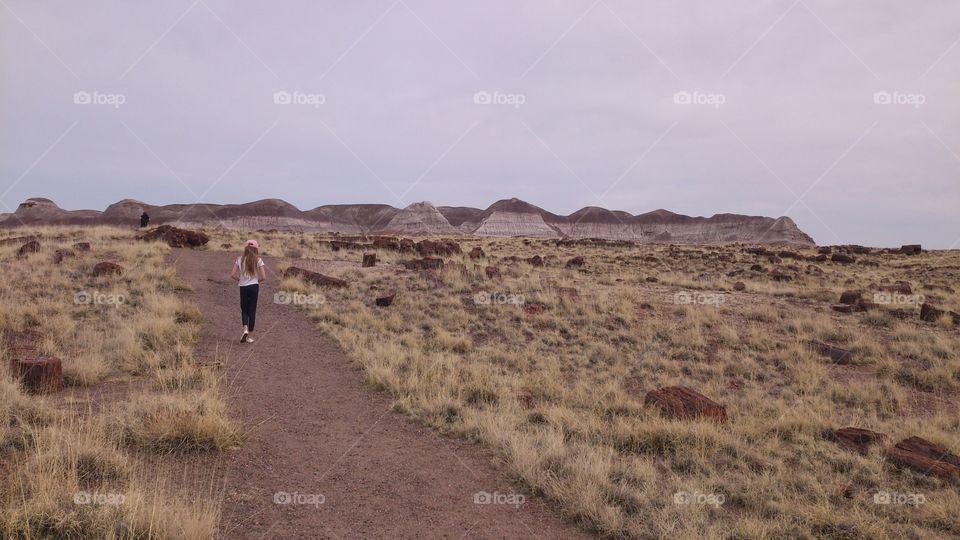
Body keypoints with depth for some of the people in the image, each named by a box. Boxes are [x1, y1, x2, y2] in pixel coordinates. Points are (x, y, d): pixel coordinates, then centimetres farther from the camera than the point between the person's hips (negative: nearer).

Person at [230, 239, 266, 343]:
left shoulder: (240, 260, 0)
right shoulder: (258, 260, -5)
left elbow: (232, 274, -4)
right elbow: (263, 277, -9)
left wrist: (240, 279, 12)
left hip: (243, 287, 1)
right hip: (254, 287, -1)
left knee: (244, 310, 14)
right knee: (252, 311, 7)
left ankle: (245, 329, -12)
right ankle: (249, 336, 10)